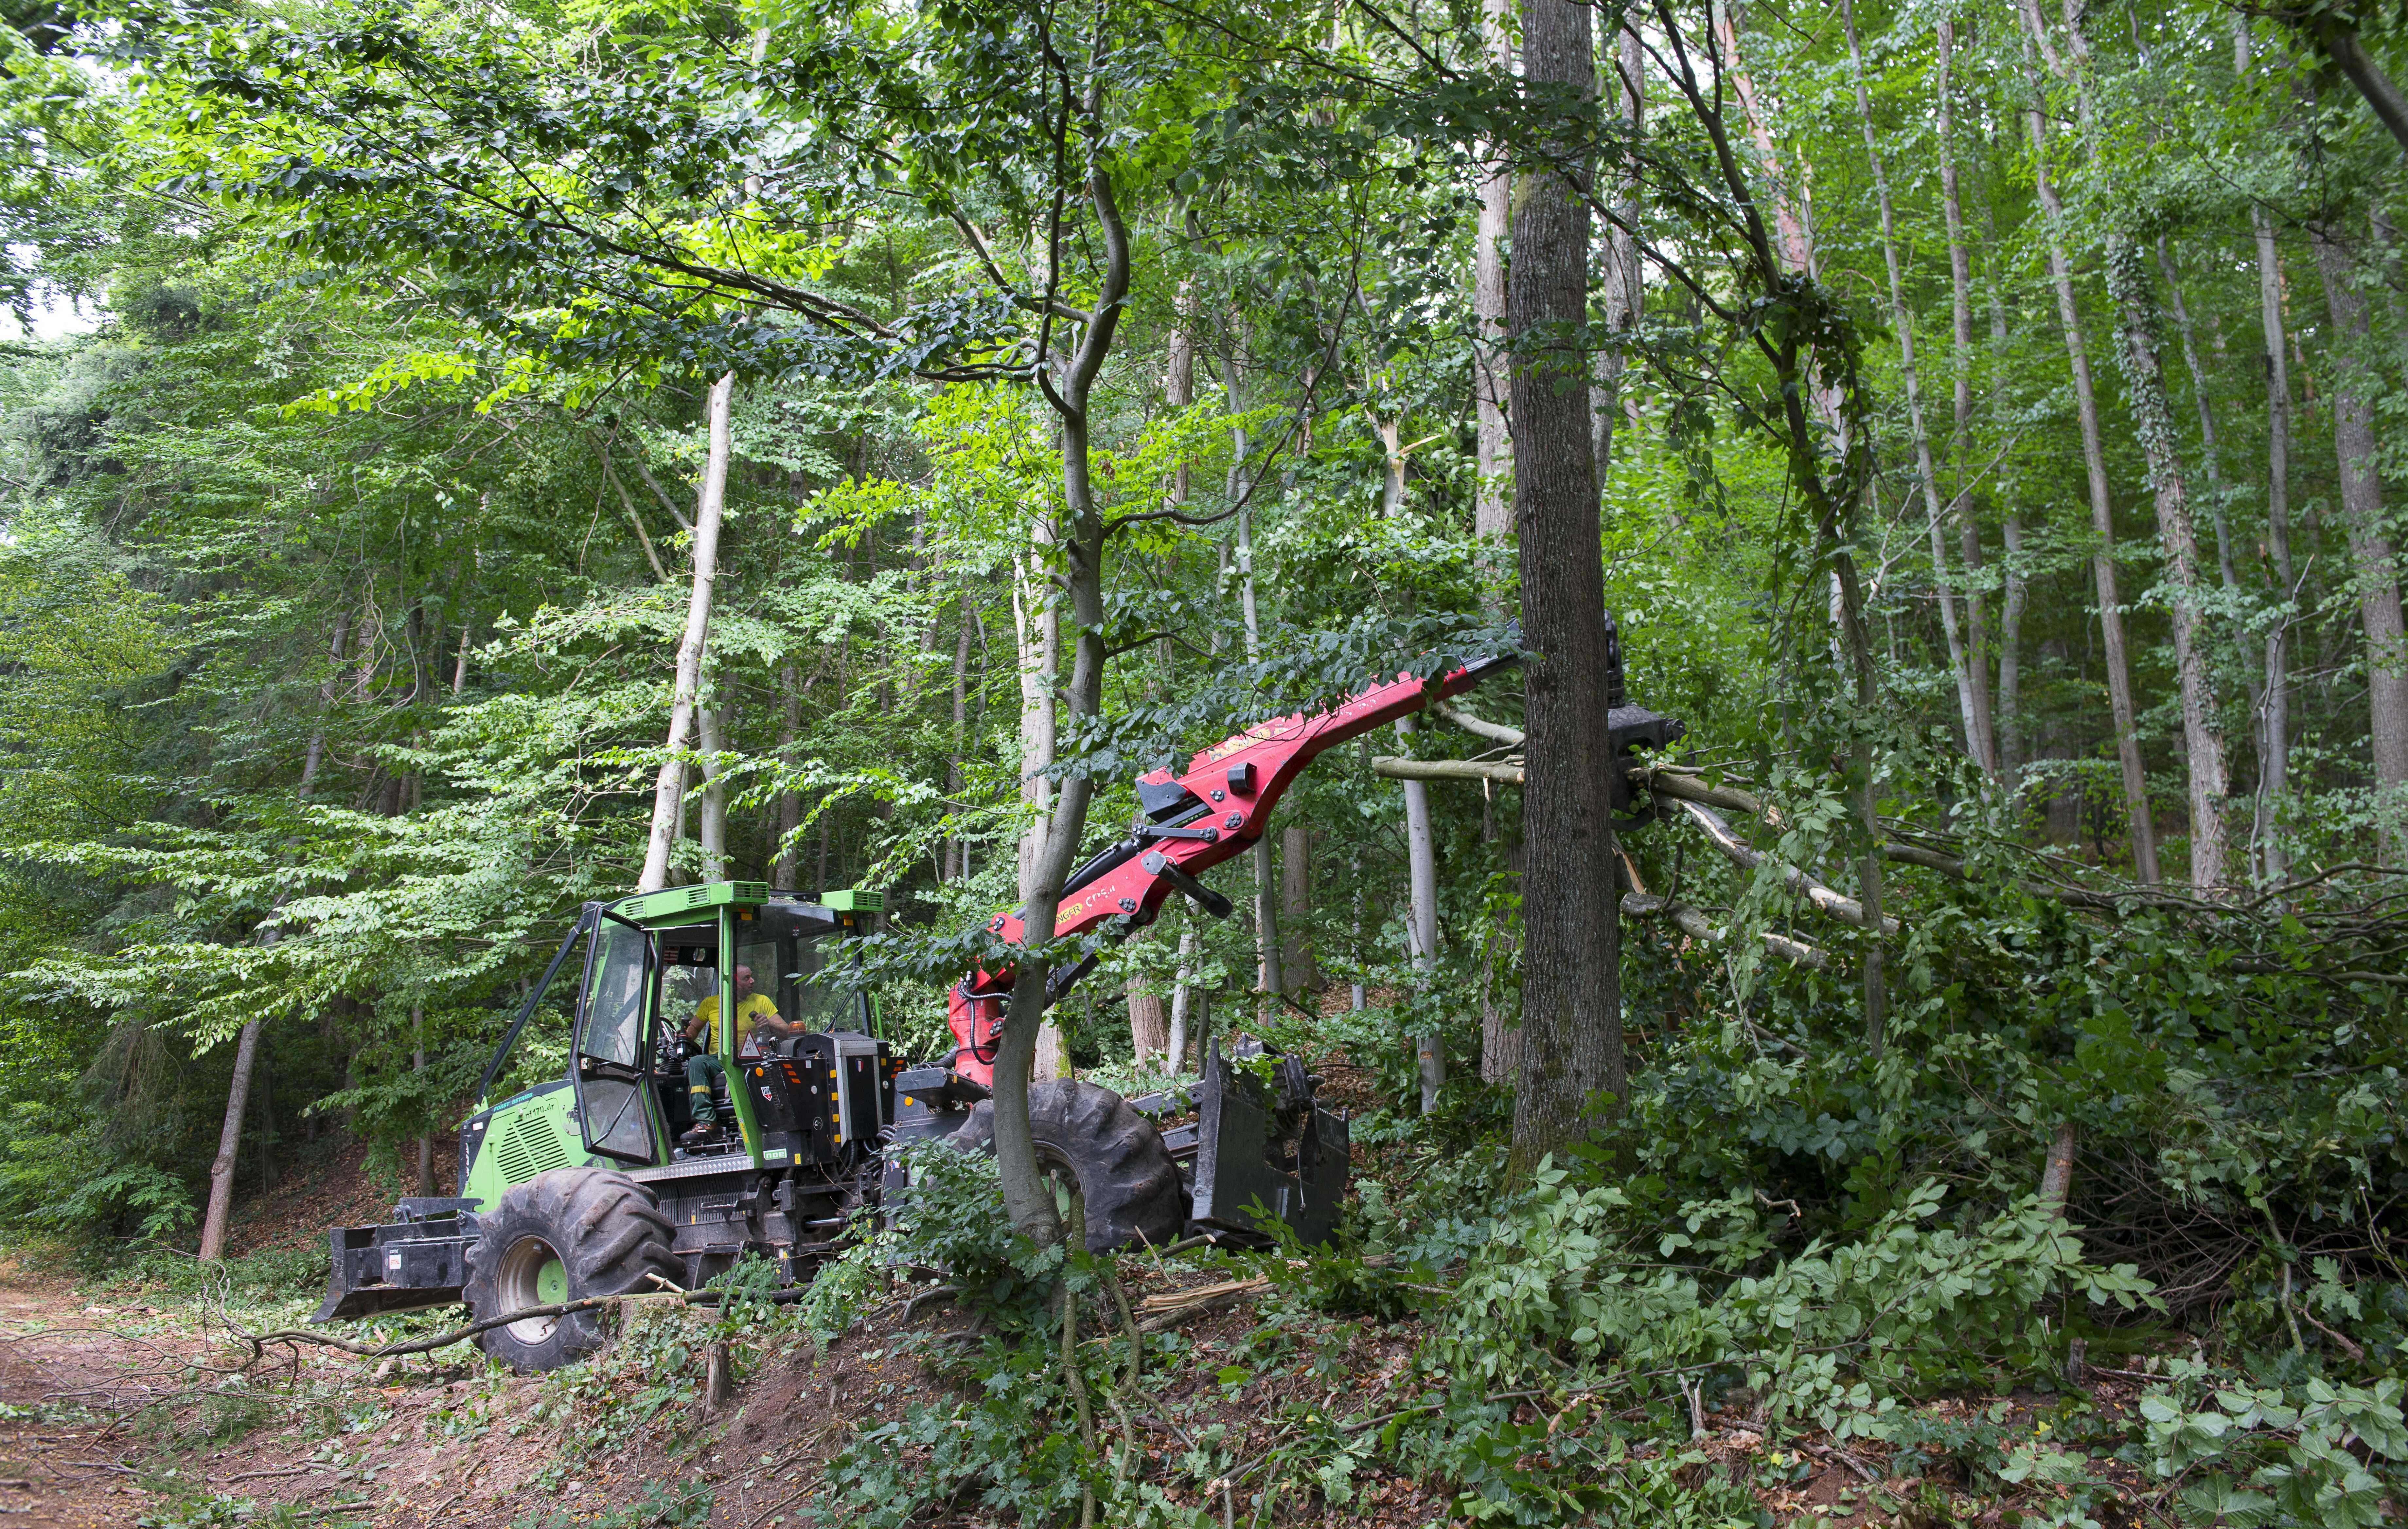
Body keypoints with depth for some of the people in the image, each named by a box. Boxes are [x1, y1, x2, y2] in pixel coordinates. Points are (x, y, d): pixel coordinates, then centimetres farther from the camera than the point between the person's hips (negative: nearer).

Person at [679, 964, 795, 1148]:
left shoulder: (762, 1002, 12)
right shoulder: (711, 1003, 13)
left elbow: (786, 1031, 8)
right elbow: (693, 1030, 24)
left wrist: (768, 1024, -13)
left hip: (749, 1062, -1)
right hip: (718, 1061, 1)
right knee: (696, 1062, -31)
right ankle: (706, 1123, -37)